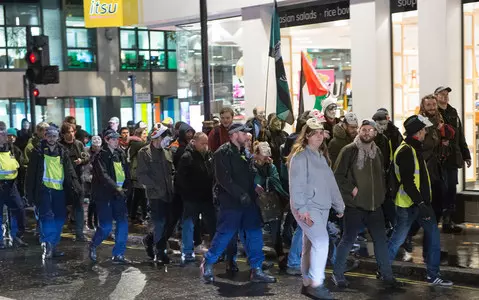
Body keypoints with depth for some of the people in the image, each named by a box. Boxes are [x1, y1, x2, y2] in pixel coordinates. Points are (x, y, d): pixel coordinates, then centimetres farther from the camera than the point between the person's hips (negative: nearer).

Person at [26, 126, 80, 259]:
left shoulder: (63, 152, 11)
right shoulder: (38, 152, 2)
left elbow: (70, 172, 8)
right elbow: (31, 172, 0)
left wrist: (76, 187, -4)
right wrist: (30, 192, -5)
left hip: (59, 189, 4)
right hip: (44, 189, -4)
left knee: (60, 219, 6)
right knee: (47, 216, -16)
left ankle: (52, 247, 16)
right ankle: (48, 245, -18)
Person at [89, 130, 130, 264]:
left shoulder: (120, 154, 12)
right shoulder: (101, 155, -9)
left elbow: (126, 172, 17)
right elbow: (103, 175, -20)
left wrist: (125, 186, 1)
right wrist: (116, 187, -30)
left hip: (118, 194, 6)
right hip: (104, 194, -6)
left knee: (123, 223, -1)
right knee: (106, 227, -5)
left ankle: (118, 254, 7)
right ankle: (93, 245, 24)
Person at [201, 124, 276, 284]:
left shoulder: (243, 152, 16)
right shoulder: (223, 153, -11)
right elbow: (223, 179, -20)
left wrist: (254, 186, 9)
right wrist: (240, 194, -23)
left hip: (247, 201, 8)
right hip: (231, 202, -8)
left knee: (254, 234, 5)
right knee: (225, 235, -1)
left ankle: (256, 270, 12)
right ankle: (208, 264, 18)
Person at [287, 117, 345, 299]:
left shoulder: (322, 156, 16)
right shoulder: (300, 156, -10)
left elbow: (330, 182, 19)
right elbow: (296, 185, -17)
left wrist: (339, 205, 17)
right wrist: (302, 209, -23)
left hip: (322, 207, 8)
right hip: (306, 208, -8)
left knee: (311, 246, 11)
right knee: (321, 241, -18)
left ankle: (308, 284, 18)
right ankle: (316, 284, -11)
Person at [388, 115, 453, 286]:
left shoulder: (415, 149, 13)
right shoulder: (405, 152, -19)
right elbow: (407, 182, -25)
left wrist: (424, 202, 20)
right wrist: (420, 204, -27)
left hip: (421, 202, 9)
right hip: (408, 203, -9)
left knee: (433, 234, 6)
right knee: (398, 239, 2)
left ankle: (433, 275, 12)